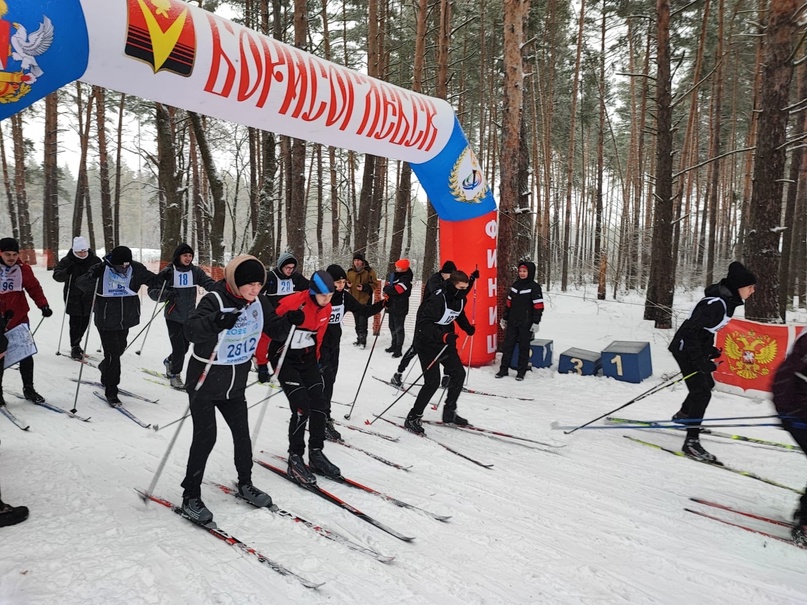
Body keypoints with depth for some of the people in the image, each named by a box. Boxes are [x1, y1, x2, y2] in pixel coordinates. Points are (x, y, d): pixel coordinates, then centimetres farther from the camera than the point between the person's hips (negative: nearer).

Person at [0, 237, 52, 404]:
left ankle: (28, 388, 17)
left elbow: (34, 288, 4)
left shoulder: (23, 269, -1)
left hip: (19, 318, 1)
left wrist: (43, 305, -9)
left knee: (26, 355, 4)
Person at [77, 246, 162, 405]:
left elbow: (152, 280, 1)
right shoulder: (102, 269, -16)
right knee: (113, 354, -5)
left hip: (126, 319, 5)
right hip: (106, 321, -4)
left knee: (119, 349, 23)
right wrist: (93, 276, -35)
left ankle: (105, 368, 55)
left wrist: (164, 278, -19)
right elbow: (82, 284, -15)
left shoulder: (136, 269, -8)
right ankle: (111, 392, 9)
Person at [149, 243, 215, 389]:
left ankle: (169, 361, 46)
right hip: (173, 317, -4)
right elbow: (152, 290, -7)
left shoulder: (195, 271, 0)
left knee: (185, 346, 15)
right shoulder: (168, 272, -9)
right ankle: (174, 375, 16)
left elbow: (208, 282, -11)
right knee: (179, 347, -7)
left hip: (189, 317, 4)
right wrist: (165, 294, -27)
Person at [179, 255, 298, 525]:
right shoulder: (215, 300, -22)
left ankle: (245, 484, 33)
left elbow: (275, 330, 6)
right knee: (205, 437, -4)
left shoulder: (258, 302, -3)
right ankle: (190, 496, 13)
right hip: (205, 382, -6)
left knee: (242, 432, 13)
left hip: (235, 384, 6)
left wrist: (290, 321, -14)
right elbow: (191, 329, -36)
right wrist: (216, 322, -54)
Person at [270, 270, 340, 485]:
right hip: (285, 359, -6)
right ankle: (295, 459, 0)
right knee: (301, 407, -14)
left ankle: (316, 454, 15)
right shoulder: (292, 303, -24)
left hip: (308, 359, 7)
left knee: (320, 405, 1)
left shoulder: (326, 309, -2)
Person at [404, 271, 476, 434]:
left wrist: (467, 327, 6)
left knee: (458, 373, 8)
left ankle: (449, 412, 24)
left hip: (446, 341, 9)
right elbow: (423, 324, -32)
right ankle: (412, 418, -1)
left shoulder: (460, 299, 0)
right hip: (427, 343, -8)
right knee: (433, 381, -13)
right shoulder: (437, 300, -27)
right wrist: (441, 335, -44)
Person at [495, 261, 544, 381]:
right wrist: (504, 318, 16)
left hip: (526, 324, -5)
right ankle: (504, 369, 15)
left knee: (524, 347, 4)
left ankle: (521, 371, 13)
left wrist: (536, 322, -13)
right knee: (507, 345, 7)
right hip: (512, 322, 5)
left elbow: (538, 306, -9)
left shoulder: (534, 287, -7)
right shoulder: (515, 285, 10)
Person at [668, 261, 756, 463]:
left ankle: (683, 416, 46)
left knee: (707, 385, 24)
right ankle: (691, 442, -11)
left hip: (698, 348, 10)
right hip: (686, 349, -10)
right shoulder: (716, 303, -26)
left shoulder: (728, 300, 3)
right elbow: (690, 330, -29)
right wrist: (700, 360, -28)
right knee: (701, 392, -13)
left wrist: (709, 349, 14)